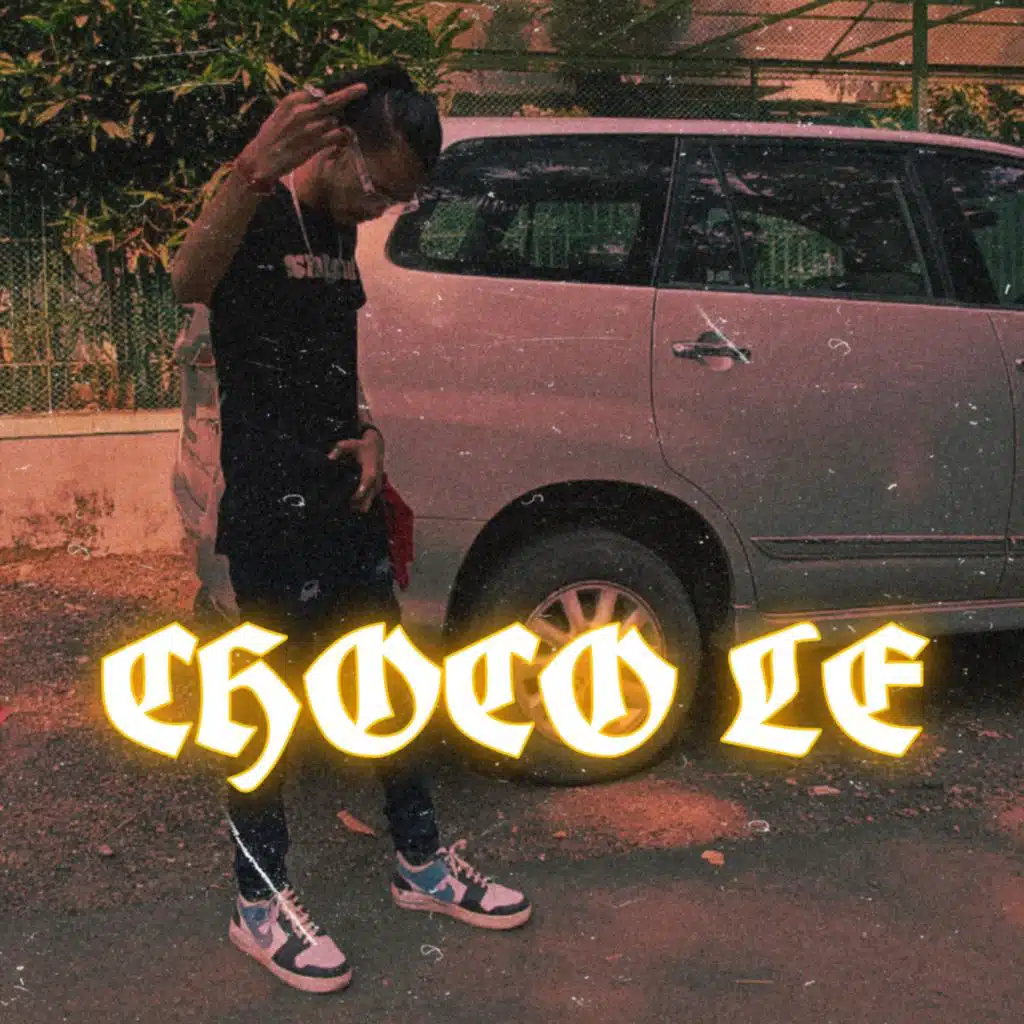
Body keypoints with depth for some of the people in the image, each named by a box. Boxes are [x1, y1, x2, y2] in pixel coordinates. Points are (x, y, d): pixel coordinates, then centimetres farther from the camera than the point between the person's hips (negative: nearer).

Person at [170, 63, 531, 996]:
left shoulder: (339, 233, 12)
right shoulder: (257, 218, -14)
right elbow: (189, 281, -39)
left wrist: (367, 432, 3)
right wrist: (251, 173, -57)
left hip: (347, 502, 9)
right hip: (272, 516, -8)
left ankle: (422, 865, 32)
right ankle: (260, 905, 20)